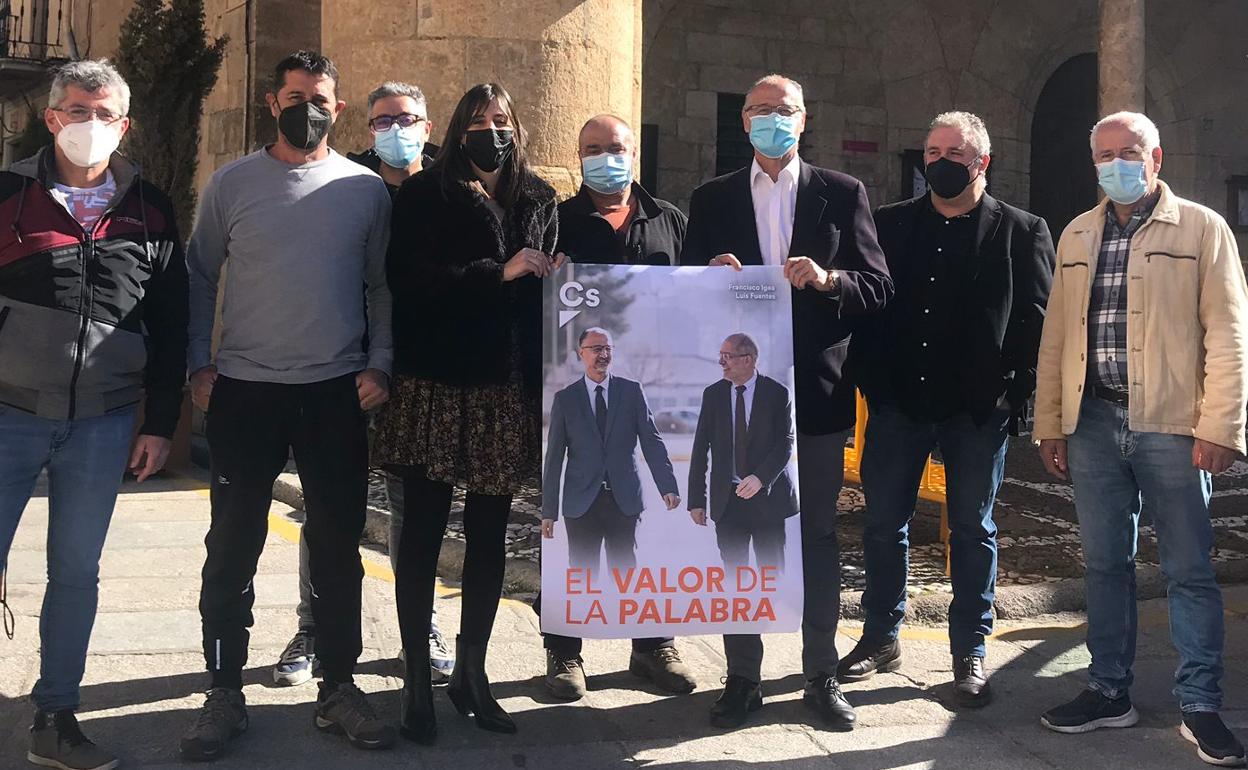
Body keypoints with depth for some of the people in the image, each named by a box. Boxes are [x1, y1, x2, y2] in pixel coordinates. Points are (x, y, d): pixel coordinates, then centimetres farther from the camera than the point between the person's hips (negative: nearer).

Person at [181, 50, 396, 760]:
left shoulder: (367, 189, 4)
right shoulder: (232, 183, 3)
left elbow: (381, 287, 8)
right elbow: (201, 276, 8)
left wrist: (379, 364, -3)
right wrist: (200, 364, 1)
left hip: (338, 393, 1)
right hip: (244, 391, 0)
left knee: (338, 544, 7)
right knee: (232, 547, 3)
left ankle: (339, 688, 20)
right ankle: (225, 693, 16)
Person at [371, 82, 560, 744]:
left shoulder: (538, 198, 13)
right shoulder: (426, 194, 1)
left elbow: (548, 287, 15)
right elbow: (409, 279, -12)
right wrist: (498, 273, -14)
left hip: (508, 390, 4)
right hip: (436, 385, -4)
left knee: (489, 537, 9)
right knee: (423, 533, 2)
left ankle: (471, 673, 22)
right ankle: (417, 681, 12)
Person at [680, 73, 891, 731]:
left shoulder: (843, 194, 5)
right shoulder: (711, 200, 8)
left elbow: (878, 287, 1)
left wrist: (827, 279, -18)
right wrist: (713, 278, -15)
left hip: (816, 391, -1)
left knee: (818, 535, 7)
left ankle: (820, 676, 18)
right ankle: (742, 676, 18)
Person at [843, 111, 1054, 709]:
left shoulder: (1022, 231, 3)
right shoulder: (889, 224, 9)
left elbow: (1035, 321, 0)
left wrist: (1012, 393, -8)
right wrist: (870, 380, -2)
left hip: (978, 409, -2)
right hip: (898, 403, 2)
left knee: (973, 530, 7)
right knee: (883, 523, 8)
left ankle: (970, 653, 17)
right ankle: (880, 638, 23)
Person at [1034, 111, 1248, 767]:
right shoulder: (1077, 236, 13)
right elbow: (1056, 337, 13)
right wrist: (1050, 425, 8)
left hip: (1172, 425, -4)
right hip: (1093, 423, 4)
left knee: (1189, 570, 3)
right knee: (1104, 564, 10)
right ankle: (1109, 693, 22)